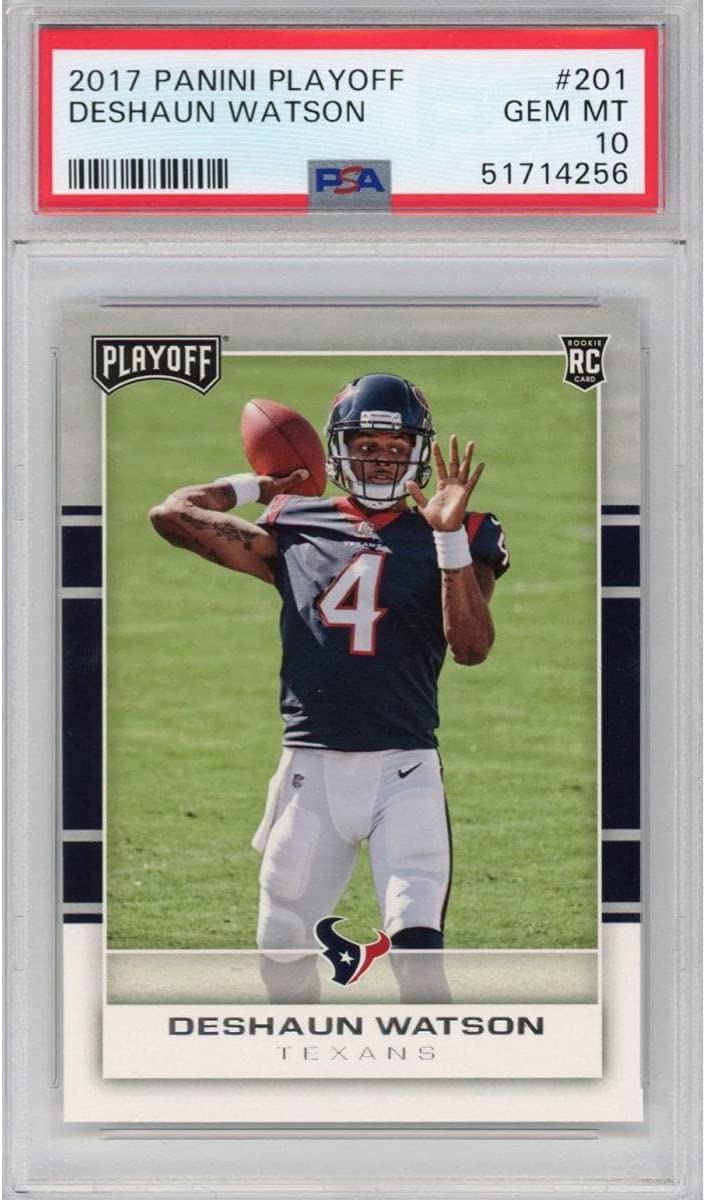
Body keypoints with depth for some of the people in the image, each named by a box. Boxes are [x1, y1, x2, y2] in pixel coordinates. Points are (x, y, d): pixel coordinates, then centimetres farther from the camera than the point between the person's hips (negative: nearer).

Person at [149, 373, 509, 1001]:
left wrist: (450, 537, -18)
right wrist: (258, 485, 15)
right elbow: (173, 514, 8)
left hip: (404, 769, -3)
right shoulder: (295, 531, 9)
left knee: (416, 940, -17)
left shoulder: (447, 542, 5)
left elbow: (473, 647, -10)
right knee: (282, 948, 10)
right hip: (311, 768, 3)